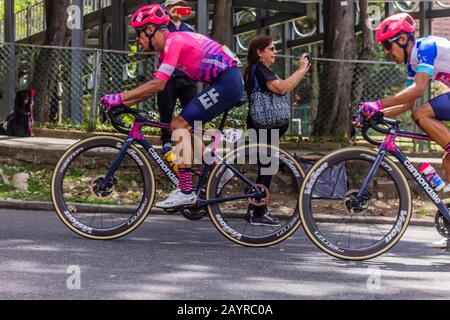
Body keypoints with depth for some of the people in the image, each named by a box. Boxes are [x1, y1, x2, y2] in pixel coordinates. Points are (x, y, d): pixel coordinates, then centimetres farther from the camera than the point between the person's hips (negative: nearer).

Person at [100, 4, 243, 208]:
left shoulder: (173, 41, -14)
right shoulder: (166, 49, 17)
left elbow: (157, 85, -23)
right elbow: (154, 87, 18)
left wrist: (120, 98, -21)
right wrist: (122, 103, 10)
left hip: (227, 80, -10)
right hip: (230, 83, 10)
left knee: (180, 124, -13)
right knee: (190, 126, 19)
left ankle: (185, 192, -16)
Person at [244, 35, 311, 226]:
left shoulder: (260, 70, 20)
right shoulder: (258, 69, -13)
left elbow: (285, 88, 15)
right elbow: (280, 88, -27)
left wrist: (303, 71, 9)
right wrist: (301, 70, -19)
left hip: (265, 125, 11)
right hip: (262, 126, -11)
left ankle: (257, 209, 21)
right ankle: (258, 214, -4)